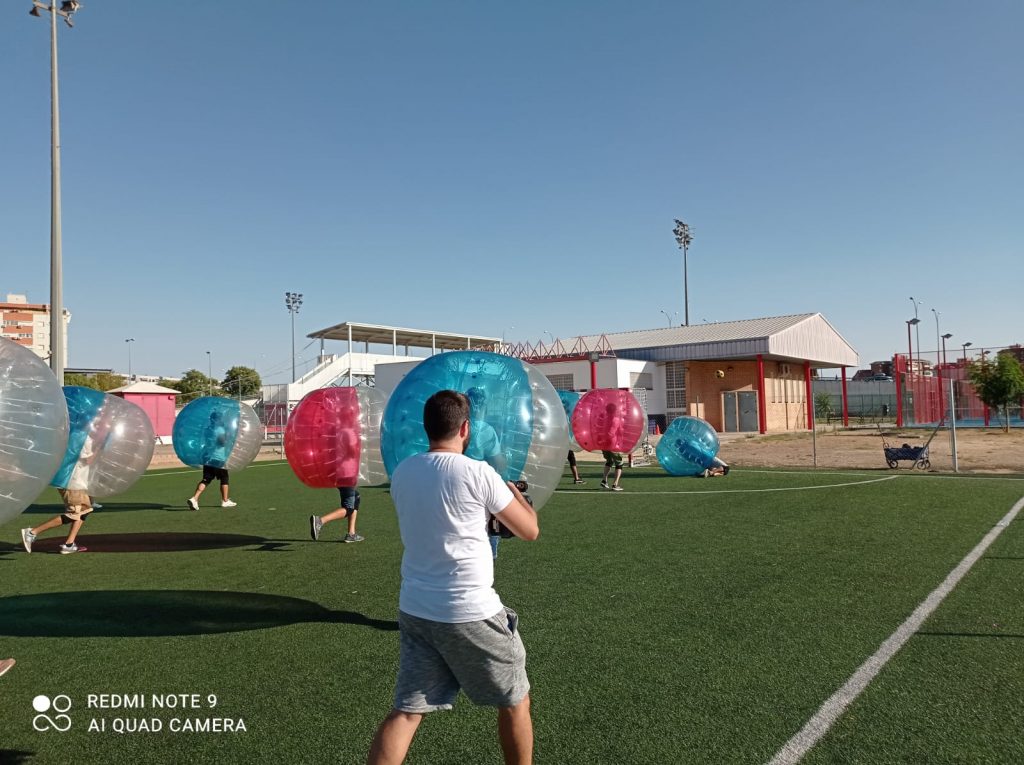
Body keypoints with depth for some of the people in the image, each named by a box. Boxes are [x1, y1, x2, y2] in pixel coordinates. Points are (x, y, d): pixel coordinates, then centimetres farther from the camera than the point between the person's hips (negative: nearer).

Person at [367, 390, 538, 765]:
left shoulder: (402, 472, 3)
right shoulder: (478, 473, -15)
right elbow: (529, 530, -4)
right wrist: (511, 486, 13)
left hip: (415, 609, 6)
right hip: (470, 612, -5)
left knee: (406, 710, 11)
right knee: (515, 701, 17)